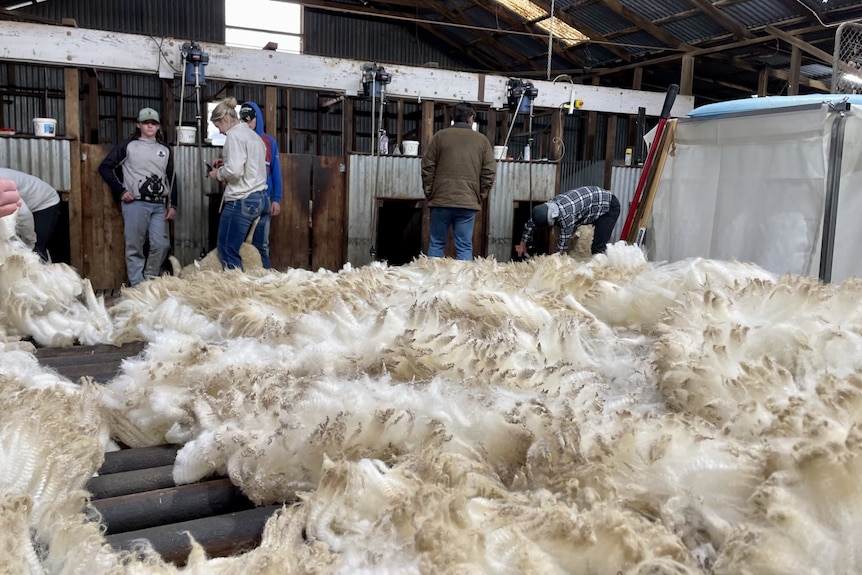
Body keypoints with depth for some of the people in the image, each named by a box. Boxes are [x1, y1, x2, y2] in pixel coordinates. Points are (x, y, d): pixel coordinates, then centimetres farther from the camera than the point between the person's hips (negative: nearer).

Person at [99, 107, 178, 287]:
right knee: (135, 247, -2)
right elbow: (105, 167, 5)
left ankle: (150, 279, 15)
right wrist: (120, 191, -4)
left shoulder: (165, 150, 16)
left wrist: (172, 204, 8)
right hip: (135, 204, -3)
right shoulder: (128, 145, 6)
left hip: (159, 205, 3)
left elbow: (171, 178, 17)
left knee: (161, 245, -5)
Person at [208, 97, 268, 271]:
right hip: (258, 198, 9)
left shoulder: (234, 135, -9)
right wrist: (226, 163, 17)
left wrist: (218, 174, -1)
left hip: (241, 200, -9)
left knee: (227, 251, -4)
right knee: (234, 248, 12)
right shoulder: (253, 135, 18)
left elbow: (234, 171, -19)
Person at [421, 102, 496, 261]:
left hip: (441, 200, 0)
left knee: (436, 244, 8)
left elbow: (427, 167, 2)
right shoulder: (482, 140, 7)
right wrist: (480, 196, 11)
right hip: (468, 202, 0)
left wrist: (429, 192, 9)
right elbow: (489, 172, 3)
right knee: (464, 247, 2)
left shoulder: (440, 136, 5)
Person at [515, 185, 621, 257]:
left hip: (610, 206, -9)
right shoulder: (547, 207, -11)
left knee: (599, 248, -17)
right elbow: (530, 224, 7)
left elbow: (563, 244, -26)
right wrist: (522, 244, 14)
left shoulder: (566, 215, -37)